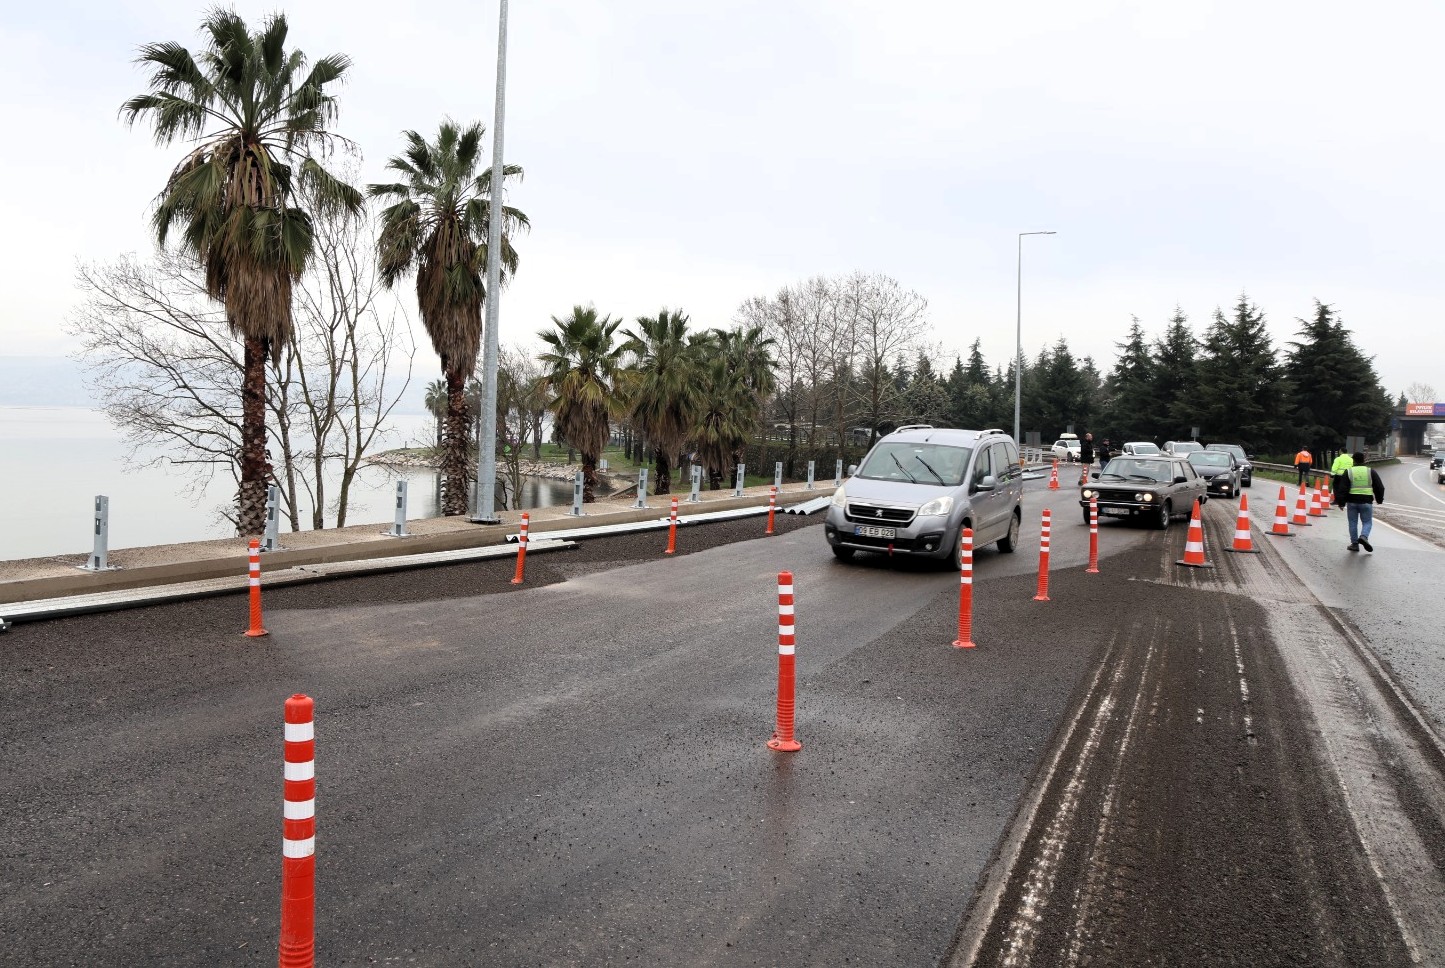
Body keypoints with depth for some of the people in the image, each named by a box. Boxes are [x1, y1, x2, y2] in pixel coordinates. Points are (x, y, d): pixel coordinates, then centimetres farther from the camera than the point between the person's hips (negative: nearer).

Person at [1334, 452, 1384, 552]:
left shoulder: (1348, 472, 0)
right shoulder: (1371, 472, 3)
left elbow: (1342, 489, -6)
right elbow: (1380, 487, 6)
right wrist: (1379, 499, 19)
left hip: (1352, 501, 0)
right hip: (1366, 502, 0)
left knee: (1353, 523, 9)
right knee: (1367, 522, 9)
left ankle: (1354, 544, 9)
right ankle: (1364, 536, -18)